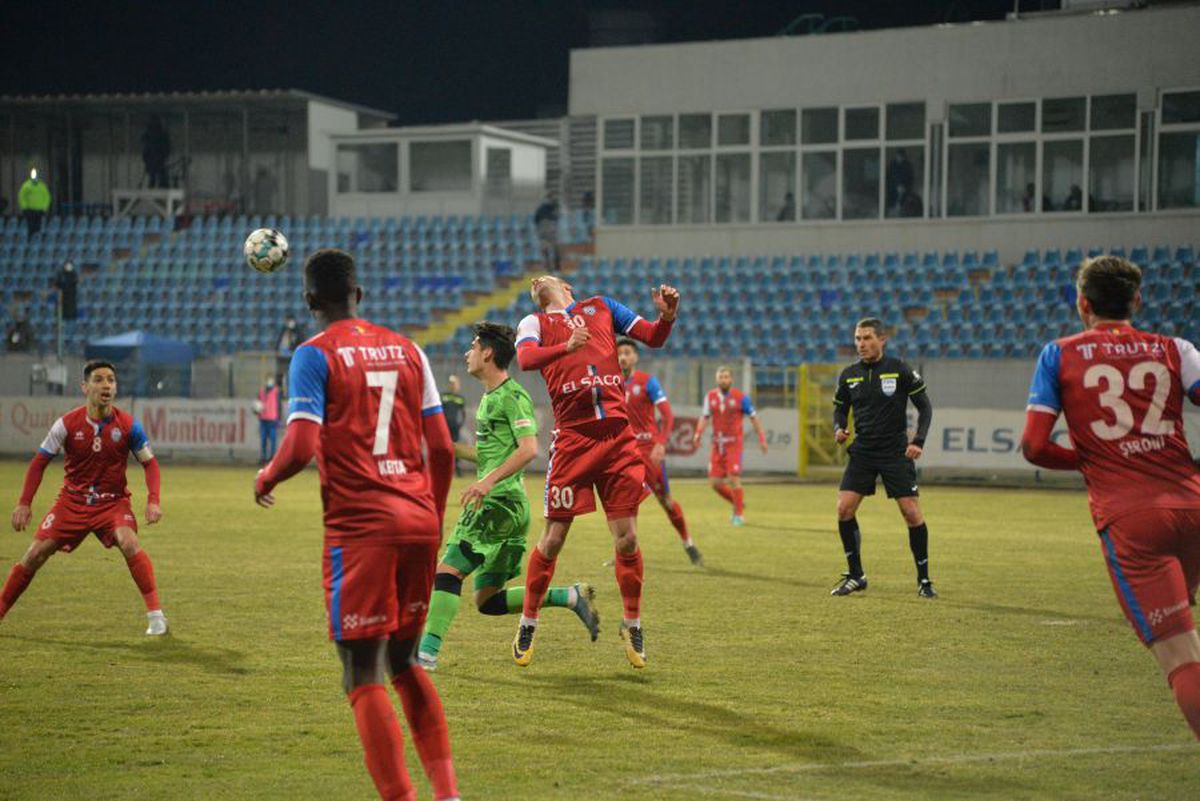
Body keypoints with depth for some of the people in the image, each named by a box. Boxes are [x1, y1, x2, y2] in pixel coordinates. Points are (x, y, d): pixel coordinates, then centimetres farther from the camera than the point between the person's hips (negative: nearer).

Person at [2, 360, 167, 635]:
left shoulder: (128, 425, -10)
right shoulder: (67, 424, -11)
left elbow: (150, 463, 0)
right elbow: (40, 461, -1)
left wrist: (153, 501, -14)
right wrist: (24, 503, -6)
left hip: (113, 501, -1)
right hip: (72, 500, 1)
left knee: (129, 543, -29)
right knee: (35, 554, -4)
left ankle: (155, 615, -24)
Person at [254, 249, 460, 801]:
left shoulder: (316, 354, -4)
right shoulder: (406, 349, 13)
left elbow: (302, 447, -15)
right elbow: (442, 449, 10)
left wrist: (266, 479, 5)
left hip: (360, 527, -6)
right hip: (419, 520, 6)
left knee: (363, 676, -1)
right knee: (405, 663, 20)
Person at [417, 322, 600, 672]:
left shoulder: (513, 396, -10)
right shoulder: (489, 397, 21)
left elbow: (528, 448, -22)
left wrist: (489, 480, -30)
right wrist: (451, 448, 22)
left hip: (500, 503, -10)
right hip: (495, 505, 10)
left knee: (448, 571, -15)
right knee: (488, 601, 8)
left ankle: (427, 652, -18)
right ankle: (571, 597, 10)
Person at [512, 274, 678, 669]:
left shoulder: (601, 307, 18)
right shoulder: (535, 323, 10)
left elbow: (653, 338, 14)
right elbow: (526, 358, -11)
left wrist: (667, 316, -7)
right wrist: (567, 346, -28)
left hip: (617, 434, 2)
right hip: (572, 438, -2)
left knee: (627, 538, 1)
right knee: (553, 539, 2)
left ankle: (632, 624, 17)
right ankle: (527, 624, 18)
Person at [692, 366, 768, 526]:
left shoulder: (740, 398, -6)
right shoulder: (710, 397, 4)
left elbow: (754, 418, 0)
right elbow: (704, 417, 6)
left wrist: (762, 439, -6)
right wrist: (698, 433, -12)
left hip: (734, 443, -4)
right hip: (717, 445, 4)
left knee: (733, 478, -13)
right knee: (715, 482, 0)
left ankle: (739, 513, 3)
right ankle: (738, 503, 24)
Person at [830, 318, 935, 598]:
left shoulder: (900, 370, -7)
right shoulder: (849, 375, 3)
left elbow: (925, 407, -2)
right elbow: (840, 408, 15)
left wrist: (918, 441, -13)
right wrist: (839, 429, -7)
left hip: (896, 451, -3)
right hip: (862, 451, 3)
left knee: (912, 513, -8)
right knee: (844, 509, -8)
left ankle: (923, 580, 7)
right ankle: (855, 576, 7)